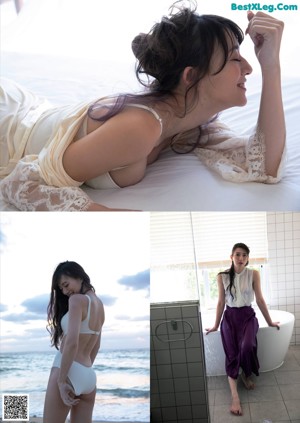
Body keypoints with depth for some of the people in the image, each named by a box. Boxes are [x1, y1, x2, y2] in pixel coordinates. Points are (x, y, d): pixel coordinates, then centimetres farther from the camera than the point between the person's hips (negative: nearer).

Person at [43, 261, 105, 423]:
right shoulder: (99, 304, 13)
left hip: (69, 373, -8)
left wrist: (61, 380, -17)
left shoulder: (77, 299, -11)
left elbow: (72, 342, -22)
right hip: (89, 377, 8)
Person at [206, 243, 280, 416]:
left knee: (246, 347, -27)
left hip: (248, 316, -1)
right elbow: (221, 302, 4)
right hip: (229, 317, 1)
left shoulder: (253, 274, -4)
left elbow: (260, 299, 2)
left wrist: (269, 322, 6)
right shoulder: (222, 277, -3)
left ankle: (247, 374, 5)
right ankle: (235, 398, -13)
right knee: (232, 355, -12)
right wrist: (216, 325, 9)